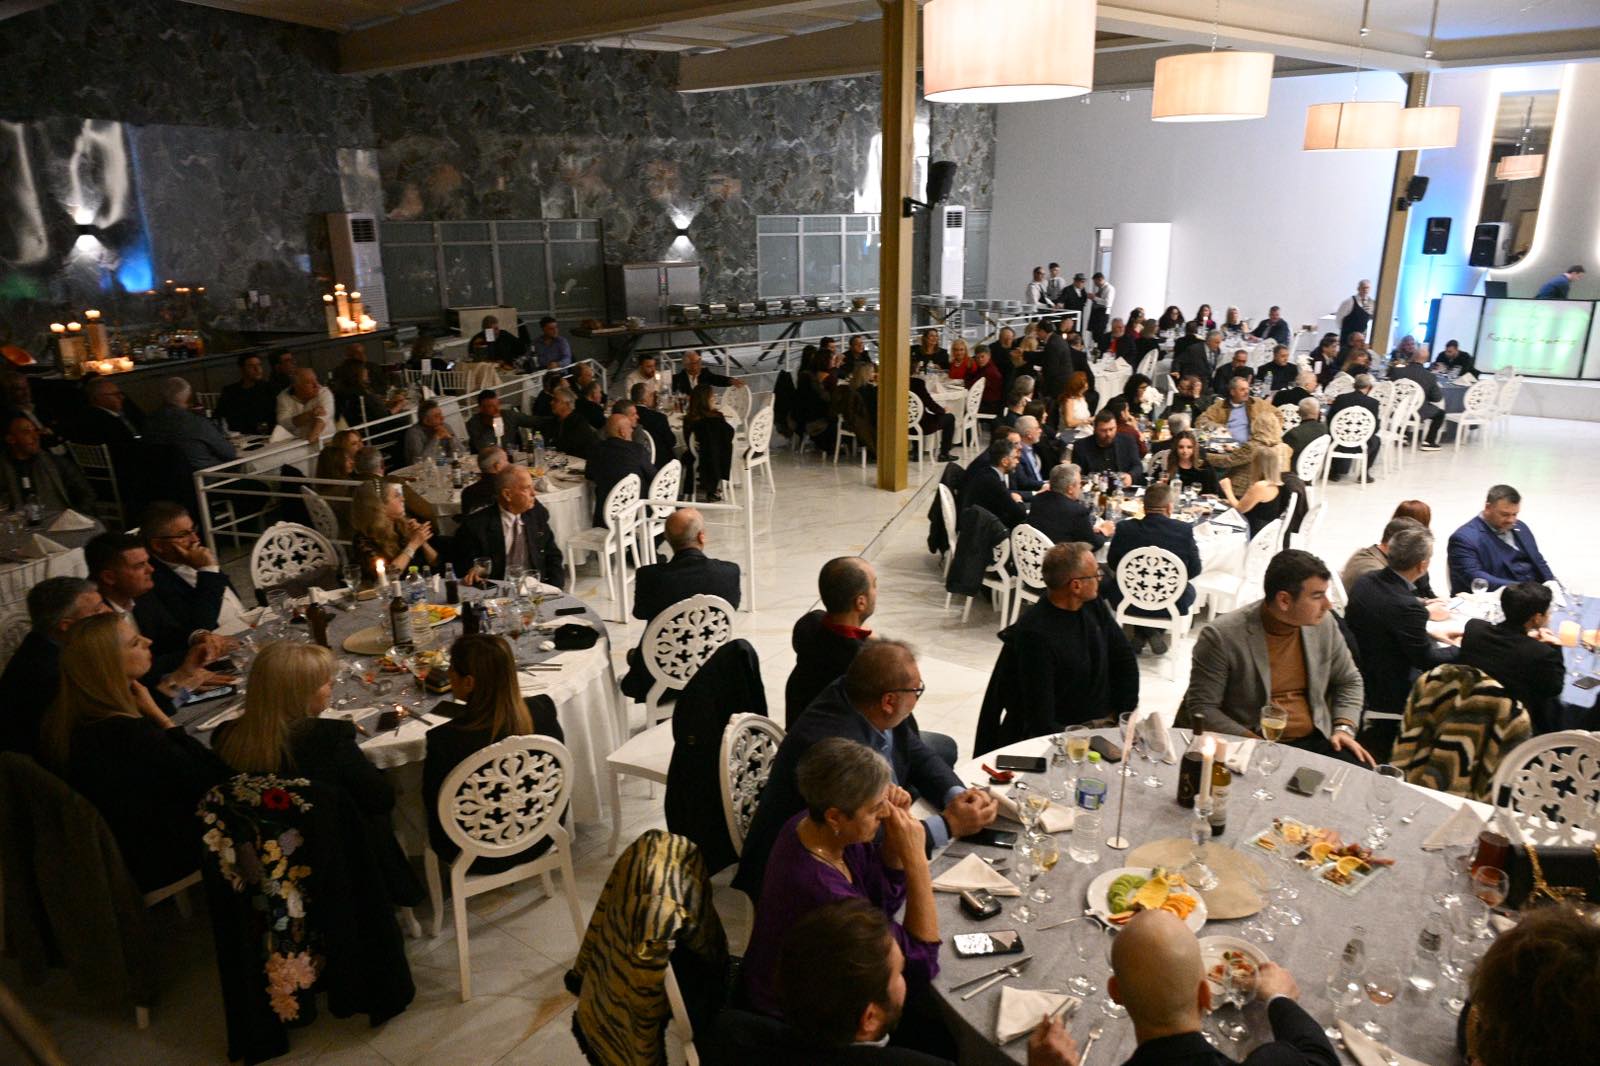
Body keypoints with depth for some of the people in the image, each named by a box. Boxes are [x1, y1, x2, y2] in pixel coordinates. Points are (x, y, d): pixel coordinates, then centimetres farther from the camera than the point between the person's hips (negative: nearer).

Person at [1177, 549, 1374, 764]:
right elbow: (1202, 708, -11)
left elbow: (1349, 681, 20)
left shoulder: (1325, 624, 4)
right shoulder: (1220, 636, -13)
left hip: (1315, 742, 5)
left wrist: (1344, 728, 4)